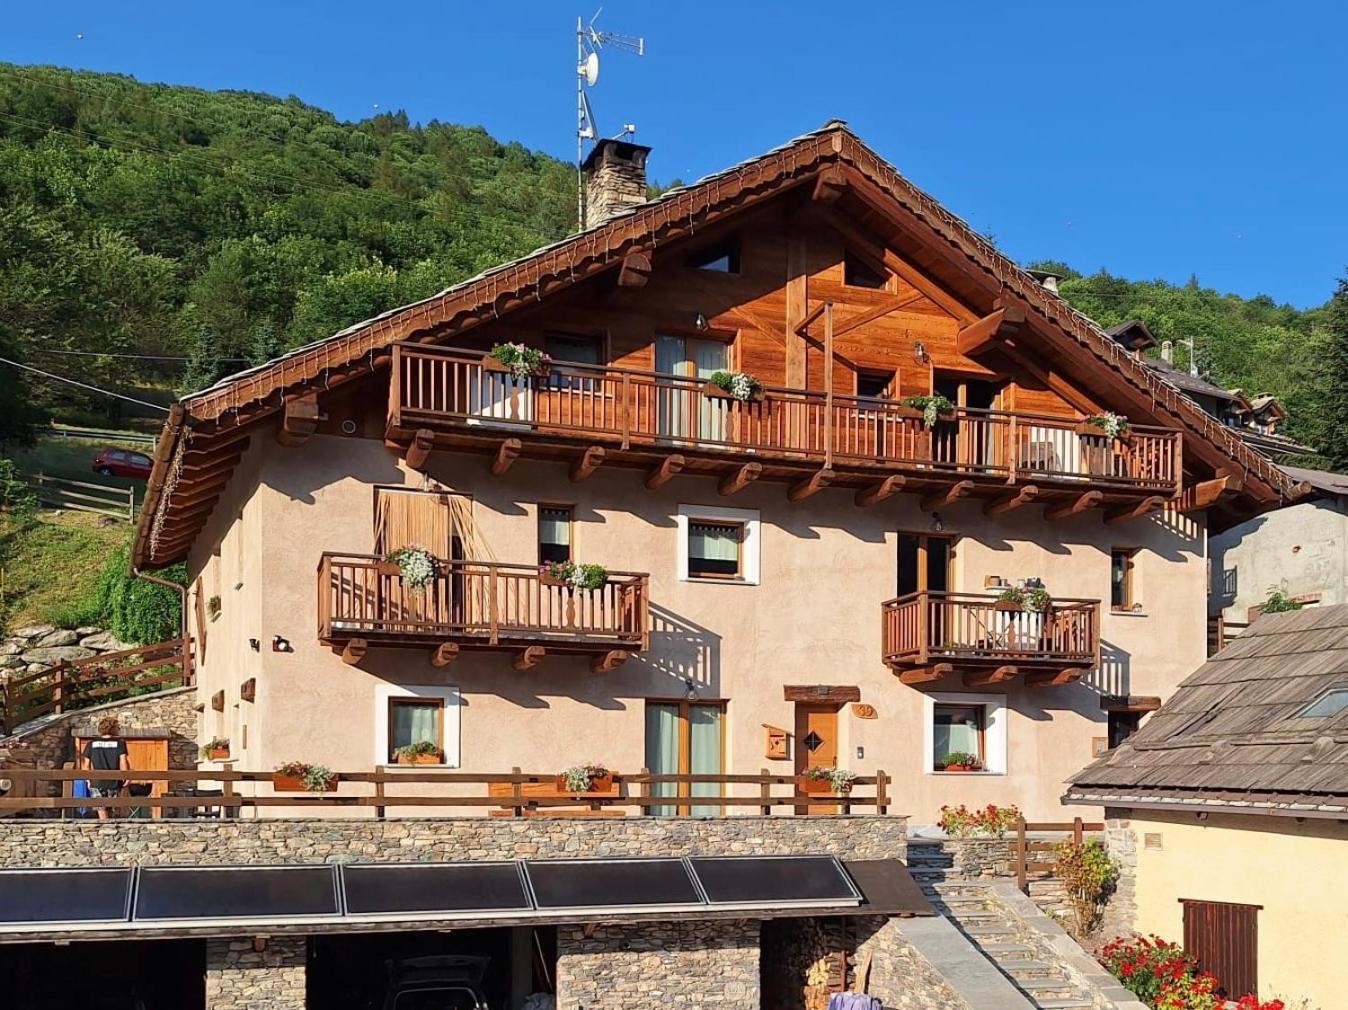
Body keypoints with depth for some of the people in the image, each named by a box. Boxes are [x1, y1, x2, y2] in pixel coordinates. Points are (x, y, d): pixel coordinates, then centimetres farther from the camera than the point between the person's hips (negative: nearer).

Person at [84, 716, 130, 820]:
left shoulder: (91, 744, 4)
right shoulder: (120, 743, -1)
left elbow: (87, 765, 5)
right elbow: (123, 762, -7)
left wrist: (88, 780, 15)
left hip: (97, 783, 0)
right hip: (114, 782, 0)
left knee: (102, 812, -1)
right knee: (110, 809, 14)